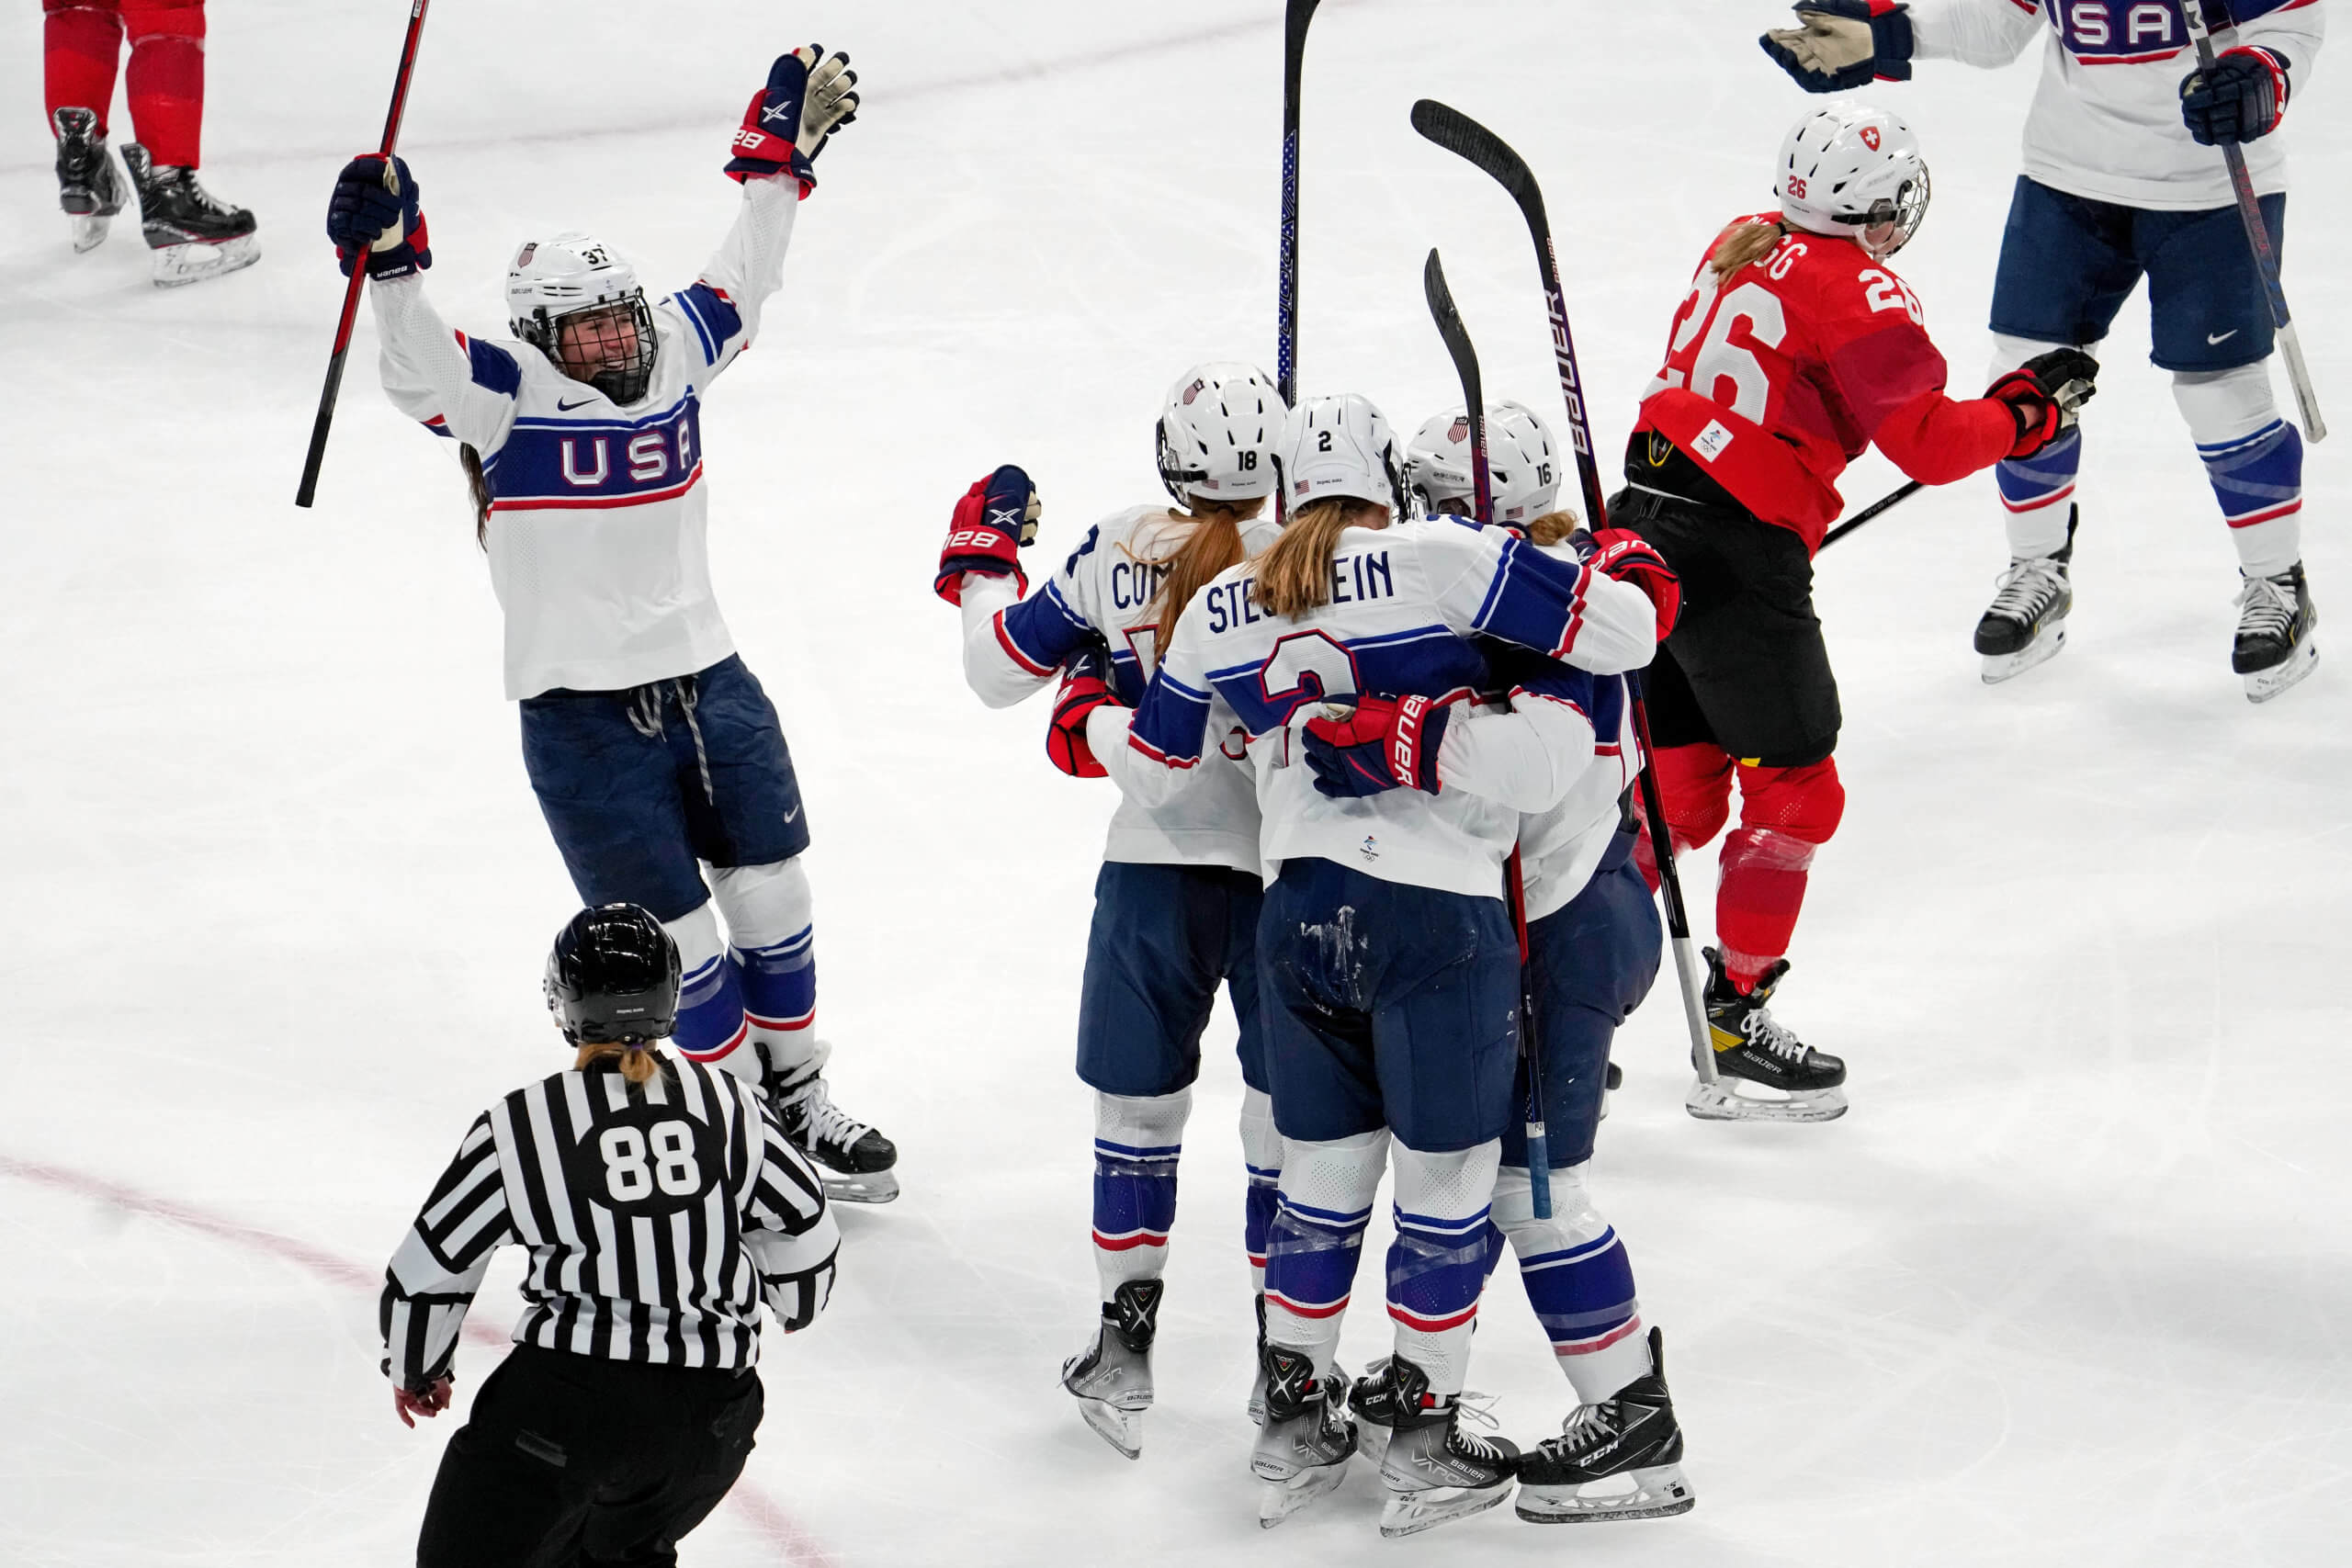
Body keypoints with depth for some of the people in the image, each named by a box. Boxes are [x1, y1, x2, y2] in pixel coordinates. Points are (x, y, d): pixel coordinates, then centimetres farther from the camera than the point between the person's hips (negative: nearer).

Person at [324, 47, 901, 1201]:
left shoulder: (672, 359, 5)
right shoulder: (508, 395, -10)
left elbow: (740, 278, 18)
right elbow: (420, 372, -27)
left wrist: (782, 152, 18)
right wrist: (390, 261, -42)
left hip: (709, 683, 6)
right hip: (583, 721, -5)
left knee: (773, 902, 14)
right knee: (678, 943, 1)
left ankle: (799, 1105, 32)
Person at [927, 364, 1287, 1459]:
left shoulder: (1115, 555, -4)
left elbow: (1000, 669, 6)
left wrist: (982, 557, 21)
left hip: (1154, 864, 2)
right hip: (1286, 867, -1)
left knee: (1138, 1098, 15)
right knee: (1291, 1115, 10)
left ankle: (1125, 1338, 18)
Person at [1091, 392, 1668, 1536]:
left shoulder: (1219, 609, 9)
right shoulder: (1441, 561, -7)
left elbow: (1149, 772, 21)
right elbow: (1613, 629, -11)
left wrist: (1087, 719, 42)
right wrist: (1632, 577, 11)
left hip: (1299, 914, 5)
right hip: (1438, 917, -5)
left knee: (1321, 1174, 18)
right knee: (1447, 1179, 8)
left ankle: (1292, 1419, 27)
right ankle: (1424, 1443, 15)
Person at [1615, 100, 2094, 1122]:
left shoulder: (1742, 251, 12)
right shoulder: (1857, 292, -12)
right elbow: (1929, 444, -12)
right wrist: (2031, 407, 1)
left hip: (1646, 520, 8)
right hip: (1736, 557, -8)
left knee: (1680, 789, 18)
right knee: (1793, 793, 5)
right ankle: (1733, 1025, 7)